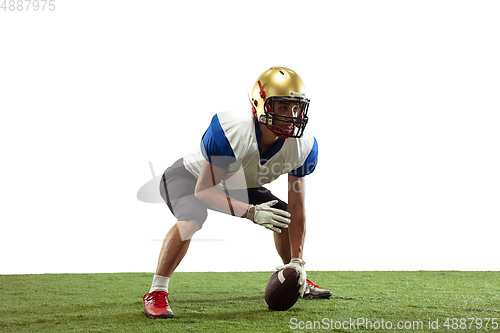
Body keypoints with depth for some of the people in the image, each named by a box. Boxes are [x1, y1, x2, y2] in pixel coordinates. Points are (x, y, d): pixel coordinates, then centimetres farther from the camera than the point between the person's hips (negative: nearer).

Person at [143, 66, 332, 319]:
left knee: (285, 217, 0)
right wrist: (252, 212, -42)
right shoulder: (231, 132, -40)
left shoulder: (302, 145, -23)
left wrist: (297, 262, -15)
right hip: (193, 177, -6)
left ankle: (297, 281, 25)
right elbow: (204, 191, -33)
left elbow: (296, 207, -15)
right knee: (190, 220, -34)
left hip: (237, 184, 6)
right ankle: (156, 293, -22)